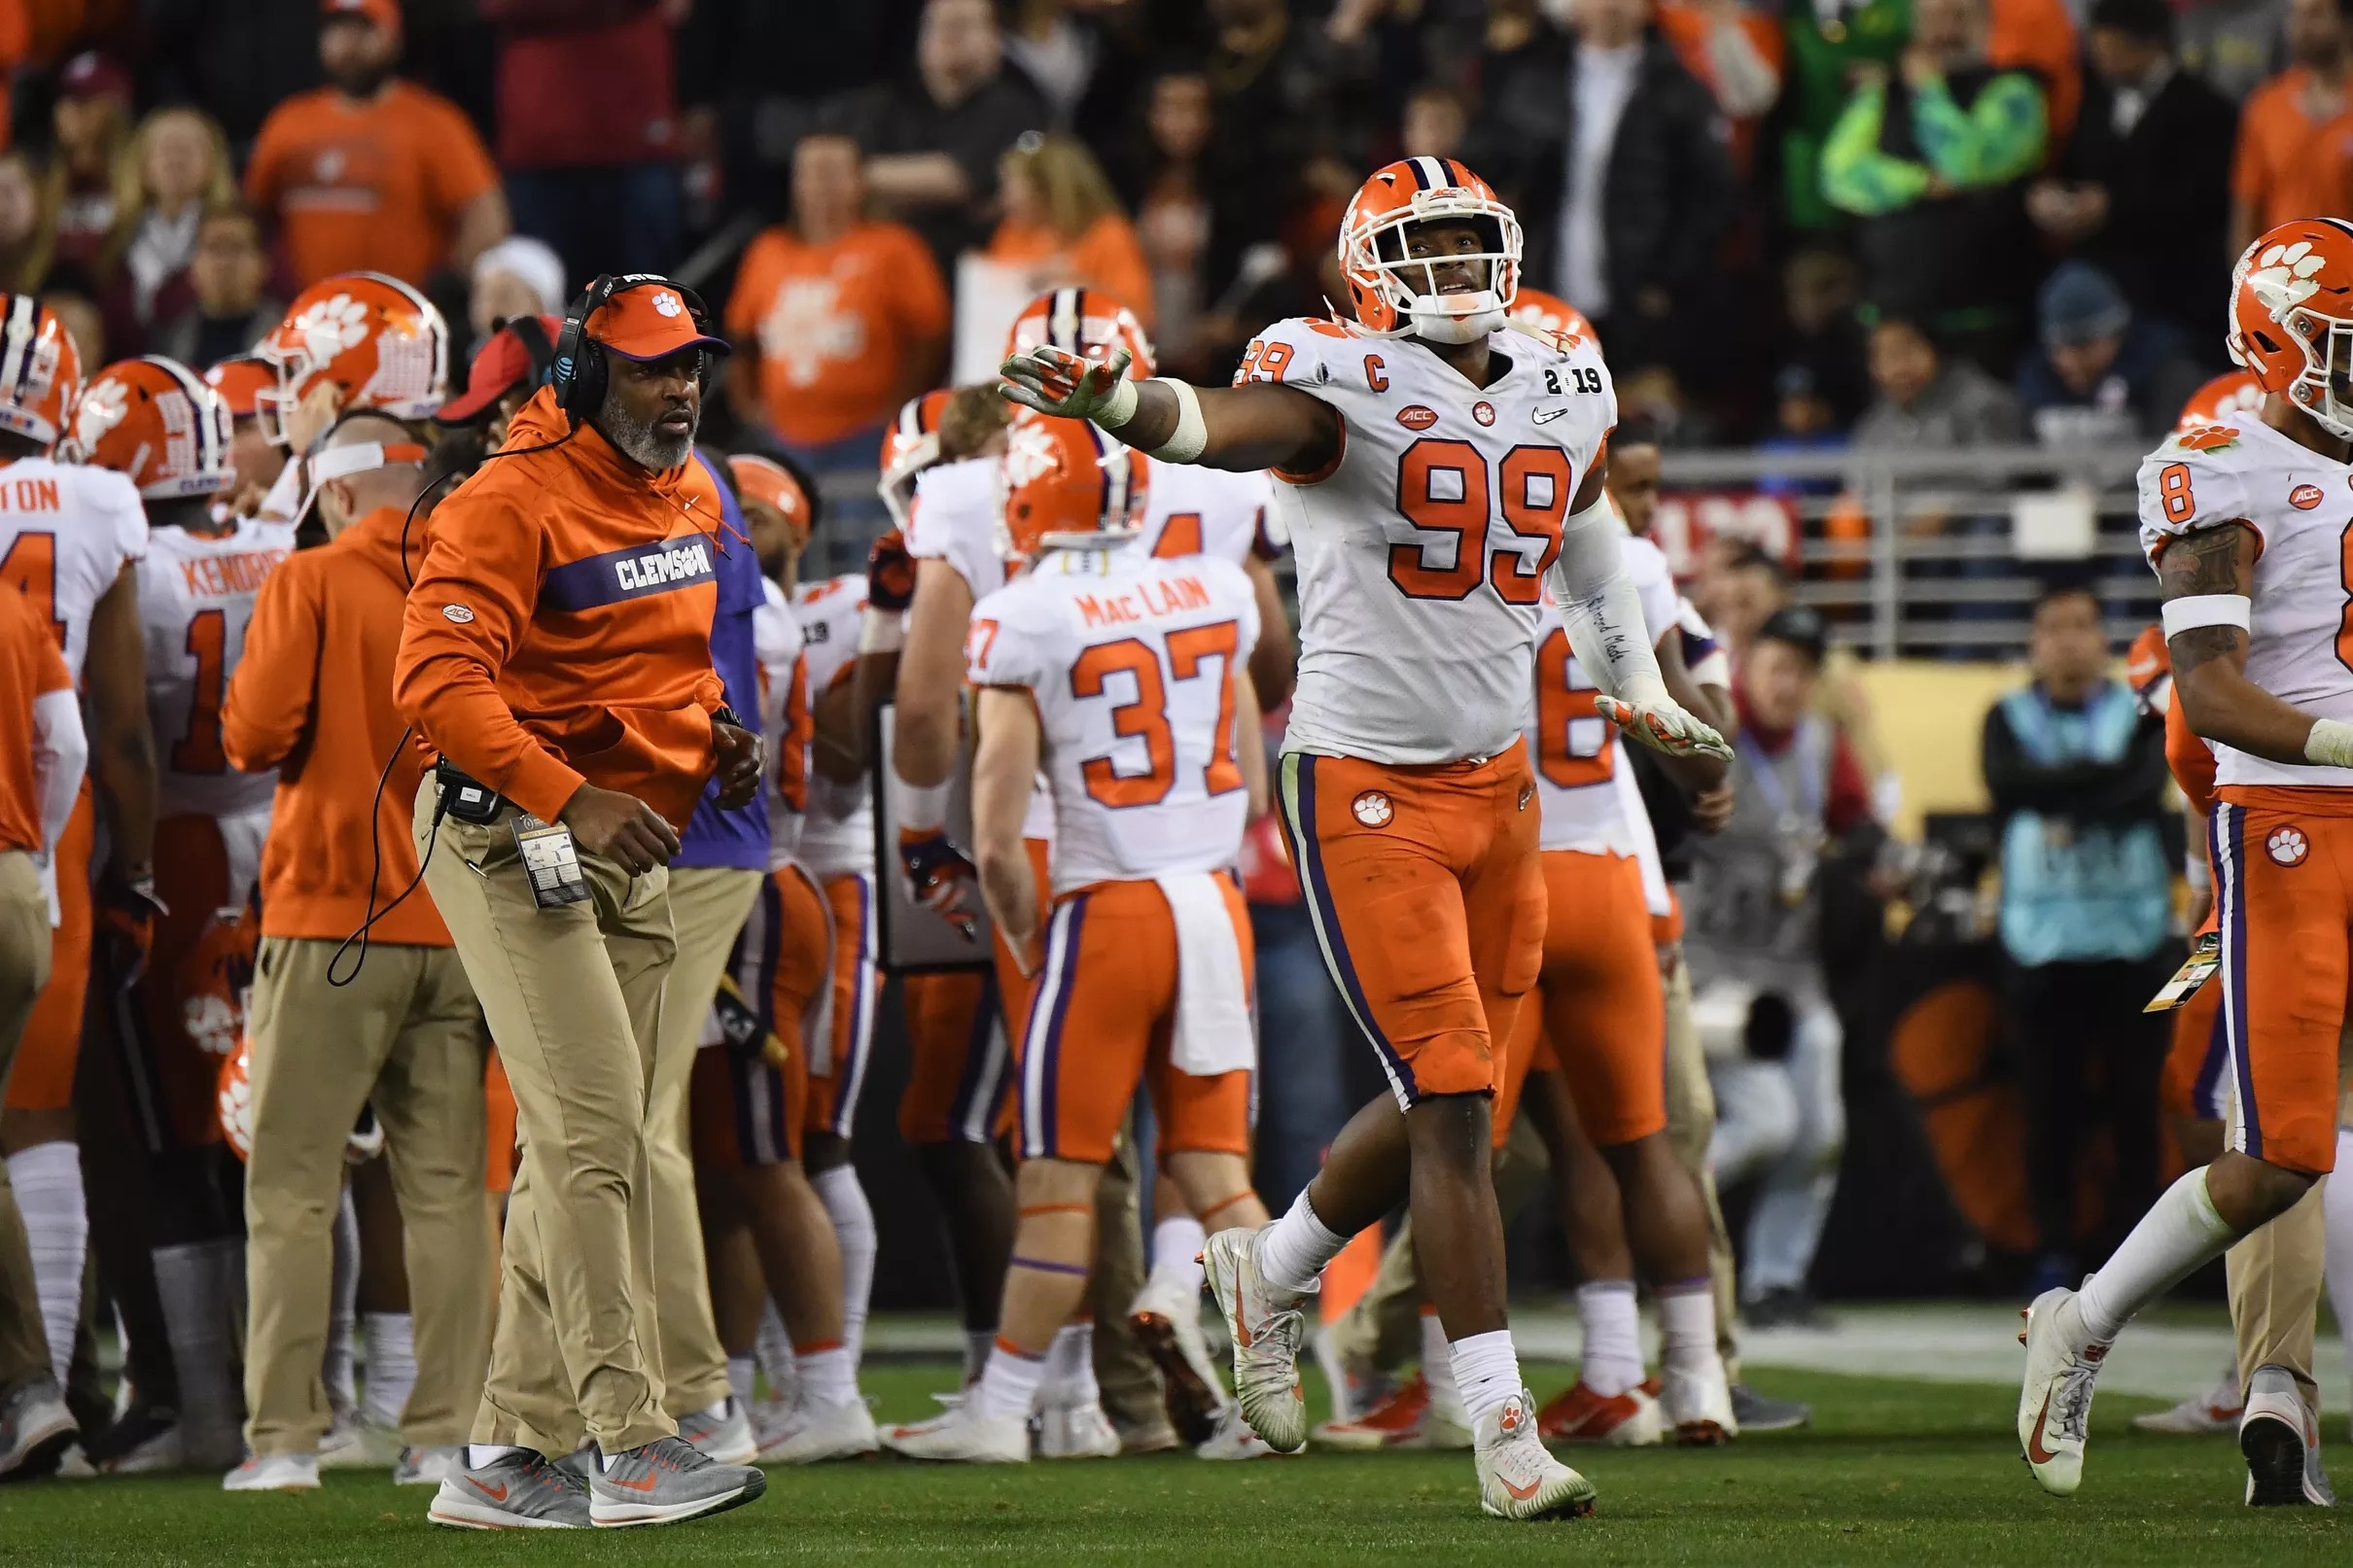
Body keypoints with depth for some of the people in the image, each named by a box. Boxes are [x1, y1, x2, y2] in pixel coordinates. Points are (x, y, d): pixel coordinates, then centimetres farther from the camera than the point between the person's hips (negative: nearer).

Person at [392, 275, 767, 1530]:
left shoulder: (688, 510, 13)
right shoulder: (514, 504, -15)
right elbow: (436, 682, -24)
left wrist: (715, 732, 8)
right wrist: (574, 801, -31)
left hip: (633, 853, 9)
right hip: (513, 842, -9)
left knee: (588, 1146, 9)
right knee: (592, 1123, -15)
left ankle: (505, 1455, 15)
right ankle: (632, 1445, -16)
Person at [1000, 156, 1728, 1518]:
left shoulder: (1561, 393, 7)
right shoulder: (1346, 383, -13)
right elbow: (1224, 430, -35)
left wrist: (1638, 680, 30)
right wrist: (1112, 401, -56)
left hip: (1499, 781, 7)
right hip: (1368, 790, -7)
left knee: (1449, 1101, 13)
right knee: (1455, 1102, -9)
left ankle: (1271, 1274, 38)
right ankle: (1501, 1421, -5)